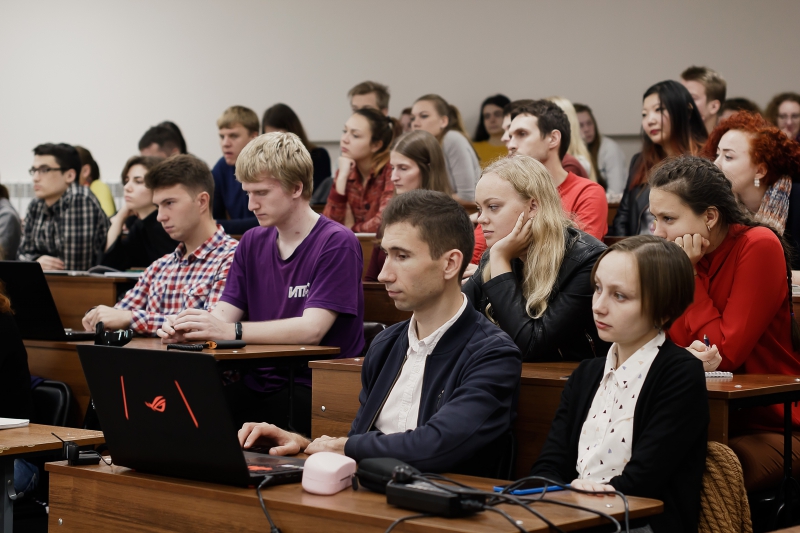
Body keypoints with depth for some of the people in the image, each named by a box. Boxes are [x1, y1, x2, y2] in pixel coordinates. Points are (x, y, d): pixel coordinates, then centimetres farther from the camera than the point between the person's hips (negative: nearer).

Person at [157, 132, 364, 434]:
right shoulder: (252, 243, 17)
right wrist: (186, 329, -15)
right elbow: (225, 313, 8)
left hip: (315, 389, -6)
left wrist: (231, 331, -27)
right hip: (260, 384, 6)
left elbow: (311, 329, -18)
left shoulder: (337, 243, -7)